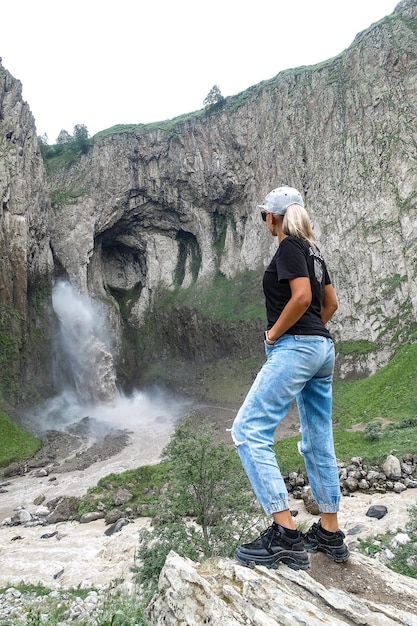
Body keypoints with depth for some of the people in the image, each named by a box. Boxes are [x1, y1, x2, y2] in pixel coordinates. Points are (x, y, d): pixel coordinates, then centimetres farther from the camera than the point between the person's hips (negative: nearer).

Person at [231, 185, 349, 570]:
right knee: (318, 442, 13)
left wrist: (274, 334, -10)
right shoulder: (312, 250, 19)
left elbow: (302, 297, -21)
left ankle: (285, 535, -13)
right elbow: (331, 303, 22)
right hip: (323, 349, 10)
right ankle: (330, 535, 22)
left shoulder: (289, 246, -7)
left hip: (295, 347, -10)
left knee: (249, 430, -10)